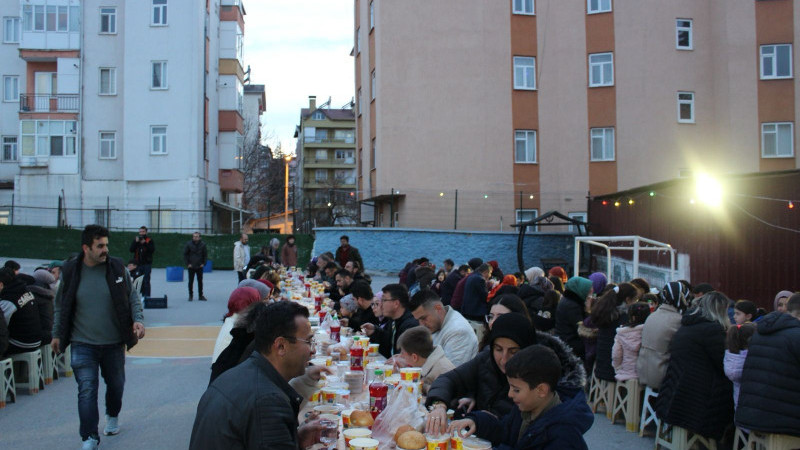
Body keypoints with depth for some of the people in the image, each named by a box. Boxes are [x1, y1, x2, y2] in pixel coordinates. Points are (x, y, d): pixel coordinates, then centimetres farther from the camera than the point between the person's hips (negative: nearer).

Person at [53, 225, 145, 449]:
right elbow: (61, 305, 8)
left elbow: (132, 297, 4)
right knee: (87, 391, -6)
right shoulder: (70, 271, -5)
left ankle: (113, 416, 46)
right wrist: (57, 334, 11)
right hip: (83, 345, -1)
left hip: (114, 343, 2)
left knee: (116, 384, 17)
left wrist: (137, 319, -12)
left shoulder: (117, 268, -6)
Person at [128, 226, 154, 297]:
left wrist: (145, 243, -18)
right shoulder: (135, 240, 11)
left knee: (146, 281, -8)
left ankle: (147, 296, -6)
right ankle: (143, 295, 10)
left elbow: (153, 250, -10)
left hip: (147, 263, -3)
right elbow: (131, 250, 1)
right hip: (138, 264, 3)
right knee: (140, 281, 3)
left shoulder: (149, 240, 3)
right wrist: (136, 242, -11)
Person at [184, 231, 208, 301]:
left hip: (200, 266, 1)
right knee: (191, 281, 5)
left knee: (200, 281, 6)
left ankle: (201, 295, 14)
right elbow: (185, 254, 2)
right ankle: (190, 295, 16)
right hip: (191, 267, -1)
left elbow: (205, 254, 8)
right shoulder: (188, 244, -3)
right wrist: (187, 263, -5)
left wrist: (204, 263, -1)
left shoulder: (203, 244, 0)